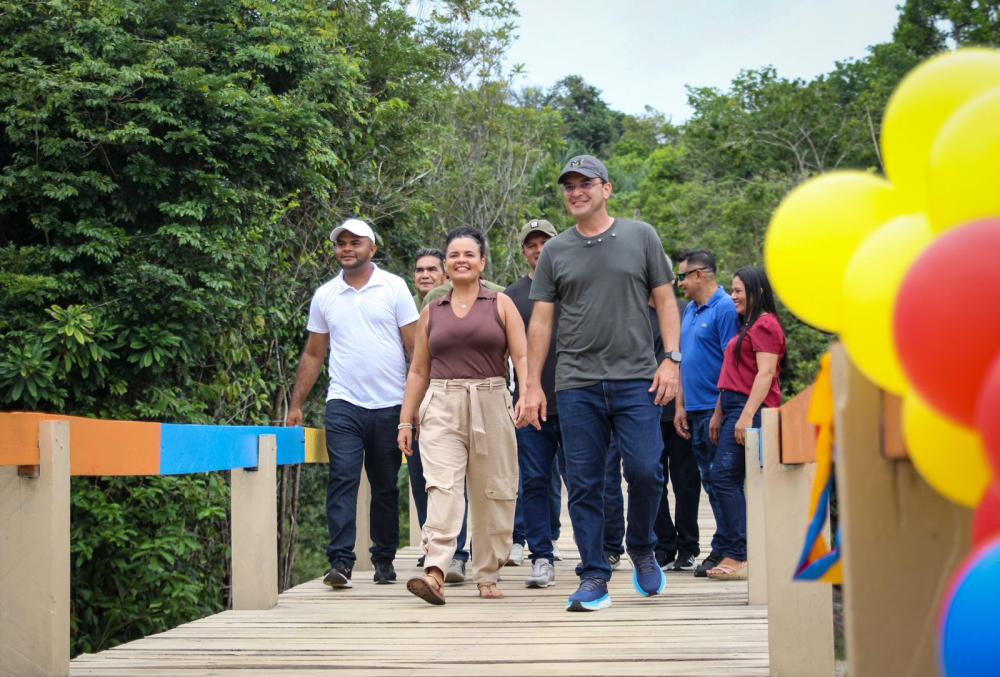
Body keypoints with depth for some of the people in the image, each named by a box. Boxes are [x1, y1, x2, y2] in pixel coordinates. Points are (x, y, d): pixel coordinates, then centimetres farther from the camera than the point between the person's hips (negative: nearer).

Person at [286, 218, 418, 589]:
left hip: (390, 405, -1)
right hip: (343, 404, 1)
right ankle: (340, 560, -13)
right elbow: (313, 354, 14)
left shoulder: (394, 288, 2)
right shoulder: (324, 295, 9)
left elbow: (414, 346, 1)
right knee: (342, 480, -11)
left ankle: (384, 559, 19)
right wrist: (296, 405, 10)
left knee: (385, 486, 8)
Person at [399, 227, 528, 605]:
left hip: (491, 407, 0)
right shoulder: (432, 312, 14)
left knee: (492, 493, 2)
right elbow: (418, 371, 16)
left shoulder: (501, 305, 9)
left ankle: (487, 576, 12)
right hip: (442, 408, 0)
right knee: (442, 488, -15)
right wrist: (405, 421, 12)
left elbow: (521, 357, 0)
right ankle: (435, 572, -26)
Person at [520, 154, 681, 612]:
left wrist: (671, 358, -3)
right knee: (583, 484, 1)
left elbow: (664, 300, 9)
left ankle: (642, 550, 18)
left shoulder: (641, 237, 9)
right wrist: (532, 385, 5)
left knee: (645, 470, -9)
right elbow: (541, 320, 10)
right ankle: (593, 578, 9)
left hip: (636, 379, -1)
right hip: (576, 384, 1)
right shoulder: (555, 251, 11)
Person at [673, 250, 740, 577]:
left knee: (720, 480, -5)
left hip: (716, 411, -9)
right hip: (695, 412, 9)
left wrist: (721, 411, -18)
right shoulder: (689, 311, 17)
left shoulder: (725, 308, -9)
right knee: (710, 482, 11)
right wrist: (680, 406, 16)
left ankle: (722, 552, 0)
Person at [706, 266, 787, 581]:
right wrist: (718, 414, 22)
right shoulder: (748, 327, 23)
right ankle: (741, 556, 10)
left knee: (723, 476, -14)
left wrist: (747, 415, -23)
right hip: (736, 407, 10)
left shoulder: (765, 324, -8)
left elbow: (766, 373, -17)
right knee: (732, 481, 7)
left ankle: (737, 555, -12)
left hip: (751, 409, -10)